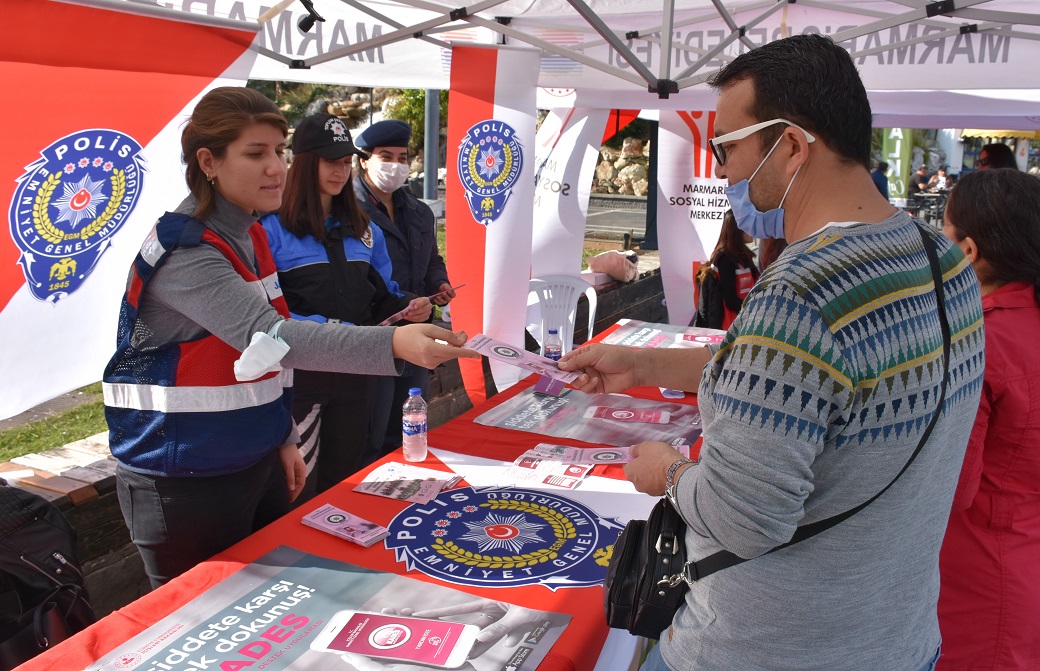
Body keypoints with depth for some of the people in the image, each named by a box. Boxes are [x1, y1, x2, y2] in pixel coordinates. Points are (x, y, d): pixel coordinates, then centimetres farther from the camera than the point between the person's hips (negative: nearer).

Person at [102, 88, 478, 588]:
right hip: (185, 484, -8)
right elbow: (265, 334, -35)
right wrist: (392, 344, -46)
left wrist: (282, 438, 11)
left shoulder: (250, 235, 6)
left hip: (257, 464, 8)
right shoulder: (182, 250, -21)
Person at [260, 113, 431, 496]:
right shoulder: (273, 228, -10)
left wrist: (409, 307, -5)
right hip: (299, 375, -5)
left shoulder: (364, 230, 11)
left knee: (345, 477, 19)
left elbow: (382, 296, 16)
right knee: (298, 492, 1)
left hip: (354, 374, 6)